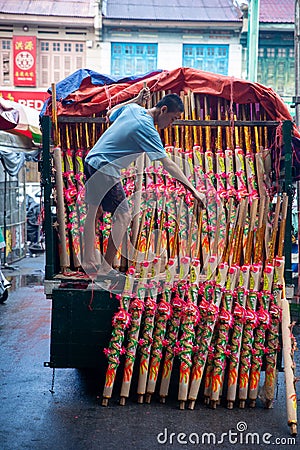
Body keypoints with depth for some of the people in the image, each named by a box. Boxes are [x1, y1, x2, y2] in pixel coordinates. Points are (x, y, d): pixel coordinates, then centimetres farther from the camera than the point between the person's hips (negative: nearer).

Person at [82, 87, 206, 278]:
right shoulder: (147, 129, -18)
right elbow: (168, 164, -23)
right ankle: (106, 268, -1)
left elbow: (110, 114, 28)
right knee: (123, 216, -6)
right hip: (105, 169, -10)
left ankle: (89, 261, 26)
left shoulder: (132, 108, 6)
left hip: (91, 160, 10)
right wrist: (194, 191, -24)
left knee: (94, 211, 15)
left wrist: (136, 100, 24)